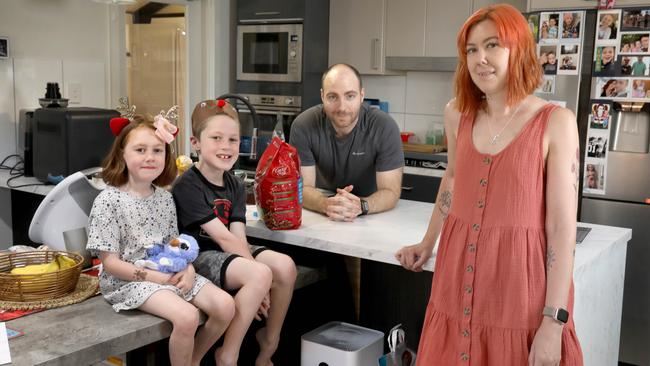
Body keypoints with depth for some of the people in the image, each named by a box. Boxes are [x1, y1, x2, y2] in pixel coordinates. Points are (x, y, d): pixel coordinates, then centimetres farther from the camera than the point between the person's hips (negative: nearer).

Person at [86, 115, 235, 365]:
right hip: (128, 280, -6)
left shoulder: (165, 198, 6)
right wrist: (158, 278, -18)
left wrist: (188, 269, -9)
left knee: (225, 306, -9)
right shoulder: (108, 201, -12)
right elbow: (111, 263, -13)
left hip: (170, 273, 6)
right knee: (187, 317, -29)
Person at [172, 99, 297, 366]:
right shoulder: (188, 186, -15)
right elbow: (223, 237, -19)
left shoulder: (235, 186, 7)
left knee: (285, 266, -16)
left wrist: (258, 280, -19)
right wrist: (256, 270, -21)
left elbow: (239, 236, -4)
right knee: (260, 275, -29)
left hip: (230, 253, 7)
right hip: (198, 256, -7)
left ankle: (270, 341, 6)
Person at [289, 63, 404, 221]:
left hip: (373, 216, 0)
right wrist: (326, 205, -39)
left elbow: (390, 191, -18)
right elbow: (303, 187, -16)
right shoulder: (303, 125, -16)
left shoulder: (385, 127, -18)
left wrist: (360, 206, -39)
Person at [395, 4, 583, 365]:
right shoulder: (458, 113, 2)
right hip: (459, 280, 4)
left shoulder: (555, 122, -10)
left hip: (521, 287, -4)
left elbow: (562, 227, -11)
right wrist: (427, 243, 27)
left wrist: (553, 321, -14)